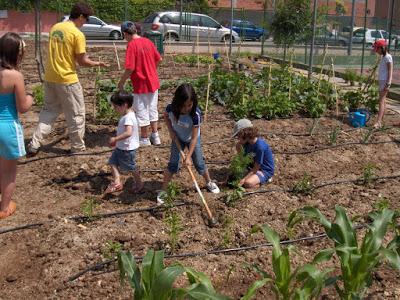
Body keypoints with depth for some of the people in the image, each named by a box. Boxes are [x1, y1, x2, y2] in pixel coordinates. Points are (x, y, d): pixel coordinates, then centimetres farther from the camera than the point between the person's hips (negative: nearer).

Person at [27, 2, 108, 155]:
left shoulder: (55, 27, 7)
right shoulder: (77, 34, -15)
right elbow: (82, 61, -13)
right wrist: (98, 63, 4)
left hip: (50, 78, 7)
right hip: (67, 79, -7)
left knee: (49, 110, 19)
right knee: (76, 114, 9)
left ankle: (34, 144, 13)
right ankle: (78, 147, 18)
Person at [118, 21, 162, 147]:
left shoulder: (132, 45, -17)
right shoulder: (148, 42, 3)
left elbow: (130, 68, -21)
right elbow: (158, 59, 10)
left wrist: (121, 82, -8)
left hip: (141, 84, -7)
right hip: (153, 82, 7)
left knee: (142, 112, 6)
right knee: (153, 109, 18)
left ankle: (145, 139, 17)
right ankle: (155, 136, 26)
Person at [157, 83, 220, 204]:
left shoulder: (195, 114, -36)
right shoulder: (171, 109, -29)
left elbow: (194, 137, -29)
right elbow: (166, 116, -1)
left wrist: (188, 156, -30)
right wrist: (171, 131, -13)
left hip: (192, 139, -1)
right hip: (177, 138, 1)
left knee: (199, 163, 6)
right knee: (173, 164, 0)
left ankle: (209, 182, 33)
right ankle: (163, 190, 11)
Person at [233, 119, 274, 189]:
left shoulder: (260, 146, -30)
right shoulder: (247, 143, -5)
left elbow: (256, 168, -24)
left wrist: (244, 179, -25)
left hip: (266, 170, -9)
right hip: (255, 166, 9)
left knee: (247, 183, -29)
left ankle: (265, 179, -3)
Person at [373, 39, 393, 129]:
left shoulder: (388, 57, -12)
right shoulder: (383, 57, 16)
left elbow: (390, 71, -16)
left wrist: (388, 84, -21)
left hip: (385, 81, -9)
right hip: (381, 81, 9)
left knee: (381, 101, -14)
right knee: (383, 101, 10)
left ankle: (378, 122, -19)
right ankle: (381, 121, 13)